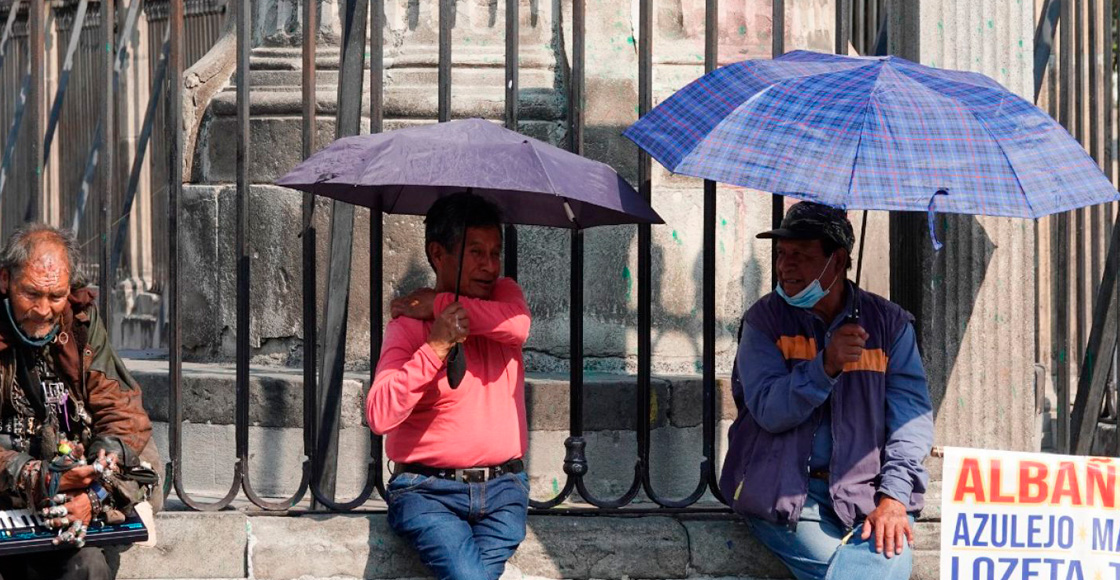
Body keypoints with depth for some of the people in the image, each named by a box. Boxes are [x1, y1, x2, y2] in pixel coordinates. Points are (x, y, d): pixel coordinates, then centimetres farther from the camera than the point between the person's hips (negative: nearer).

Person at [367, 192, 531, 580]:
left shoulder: (504, 295, 11)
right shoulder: (409, 324, -4)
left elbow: (518, 325, -17)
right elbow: (379, 416, -17)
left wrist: (436, 304, -11)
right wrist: (436, 347, -21)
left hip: (503, 490, 3)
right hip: (428, 491, -3)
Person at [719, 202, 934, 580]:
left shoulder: (889, 323, 8)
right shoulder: (765, 320, 6)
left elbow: (911, 412, -1)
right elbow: (768, 410, -7)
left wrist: (893, 496, -14)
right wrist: (826, 366, -22)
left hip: (865, 492, 2)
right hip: (784, 496, -2)